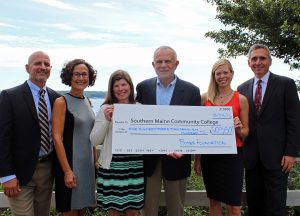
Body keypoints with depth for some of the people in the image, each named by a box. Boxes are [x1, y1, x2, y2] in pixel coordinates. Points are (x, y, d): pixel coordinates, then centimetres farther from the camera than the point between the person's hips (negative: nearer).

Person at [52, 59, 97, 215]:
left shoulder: (87, 101, 9)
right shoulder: (61, 102, -10)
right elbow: (57, 138, -16)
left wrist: (95, 160, 12)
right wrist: (67, 170, -19)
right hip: (70, 162, -6)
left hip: (88, 162, 6)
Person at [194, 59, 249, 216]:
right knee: (213, 200, 13)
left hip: (232, 155, -2)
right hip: (210, 155, 2)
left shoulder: (241, 99, 1)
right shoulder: (205, 98, 4)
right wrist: (197, 159, 5)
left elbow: (245, 131, 7)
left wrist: (238, 129, -17)